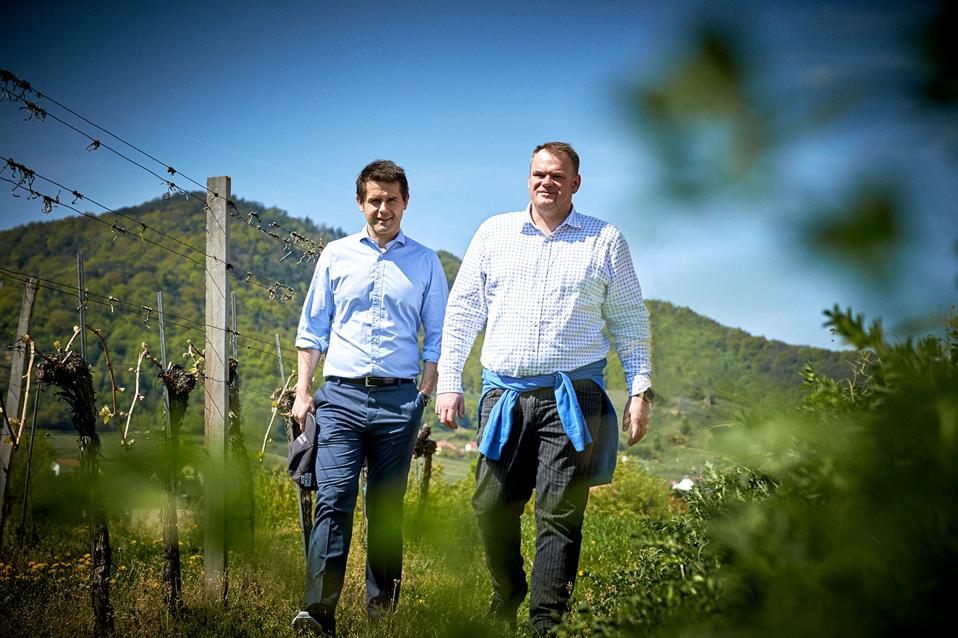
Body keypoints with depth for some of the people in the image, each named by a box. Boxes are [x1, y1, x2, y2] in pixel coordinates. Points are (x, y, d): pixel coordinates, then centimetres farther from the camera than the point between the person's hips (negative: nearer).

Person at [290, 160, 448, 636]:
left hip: (399, 400, 0)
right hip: (341, 396, 0)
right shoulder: (336, 256, 10)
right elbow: (312, 330, 12)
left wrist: (426, 396, 0)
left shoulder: (425, 262, 9)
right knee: (333, 500, -12)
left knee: (387, 507, 5)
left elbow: (437, 337, 10)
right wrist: (302, 392, 4)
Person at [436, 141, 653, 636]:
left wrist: (640, 390, 2)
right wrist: (448, 382, 6)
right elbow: (462, 311, 12)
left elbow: (630, 321, 10)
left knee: (559, 515, -5)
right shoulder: (494, 233, 11)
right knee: (491, 506, 2)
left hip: (573, 396, -2)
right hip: (505, 392, 2)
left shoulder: (605, 241, 8)